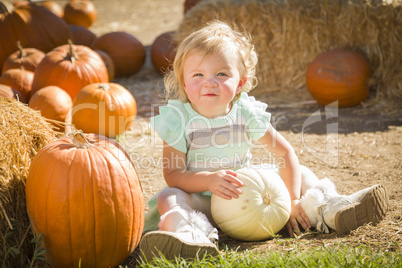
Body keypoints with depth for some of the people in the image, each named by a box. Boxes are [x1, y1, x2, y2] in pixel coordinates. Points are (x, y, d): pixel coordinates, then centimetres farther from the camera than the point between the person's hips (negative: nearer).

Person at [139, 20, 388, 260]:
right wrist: (208, 179, -35)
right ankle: (191, 233, -62)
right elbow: (173, 174, -16)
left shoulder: (246, 112, -6)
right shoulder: (178, 118, -13)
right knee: (168, 198, -33)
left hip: (248, 192, 3)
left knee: (300, 172, 1)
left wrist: (294, 200, -10)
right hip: (203, 201, -3)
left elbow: (285, 153, -1)